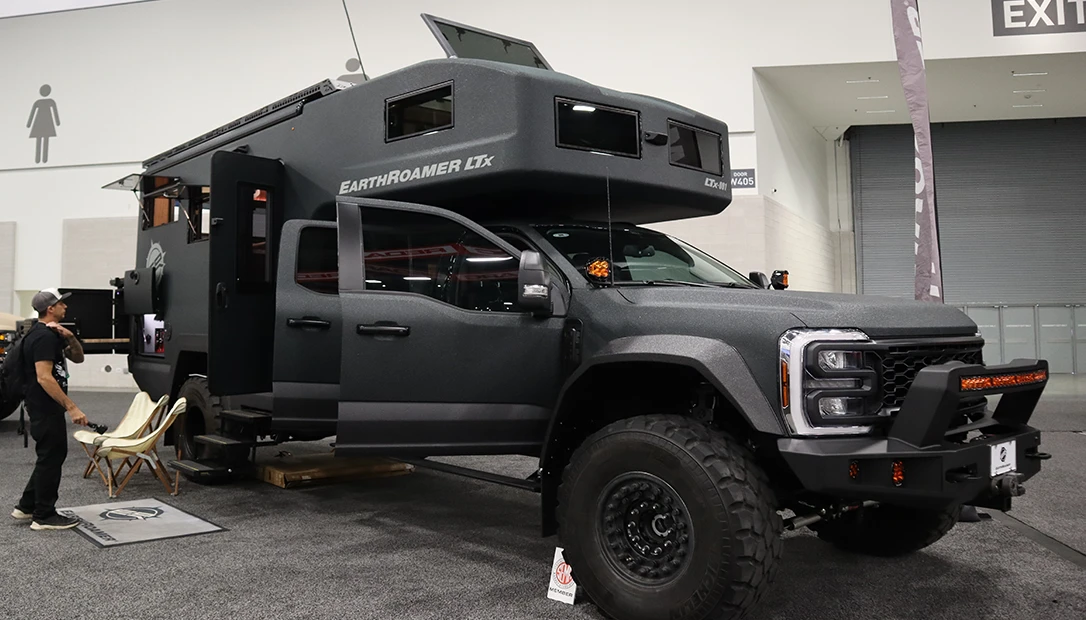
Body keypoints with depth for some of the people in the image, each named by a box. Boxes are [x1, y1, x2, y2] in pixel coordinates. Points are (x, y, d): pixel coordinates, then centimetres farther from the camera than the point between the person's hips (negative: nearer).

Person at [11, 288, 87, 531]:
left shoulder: (52, 334, 13)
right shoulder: (43, 336, -19)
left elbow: (77, 357, 15)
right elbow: (44, 377, -26)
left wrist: (69, 337, -5)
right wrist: (71, 407, -27)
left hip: (48, 407, 10)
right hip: (46, 408, -10)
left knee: (52, 455, 18)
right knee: (51, 458, -2)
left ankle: (27, 506, 27)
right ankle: (44, 516, 7)